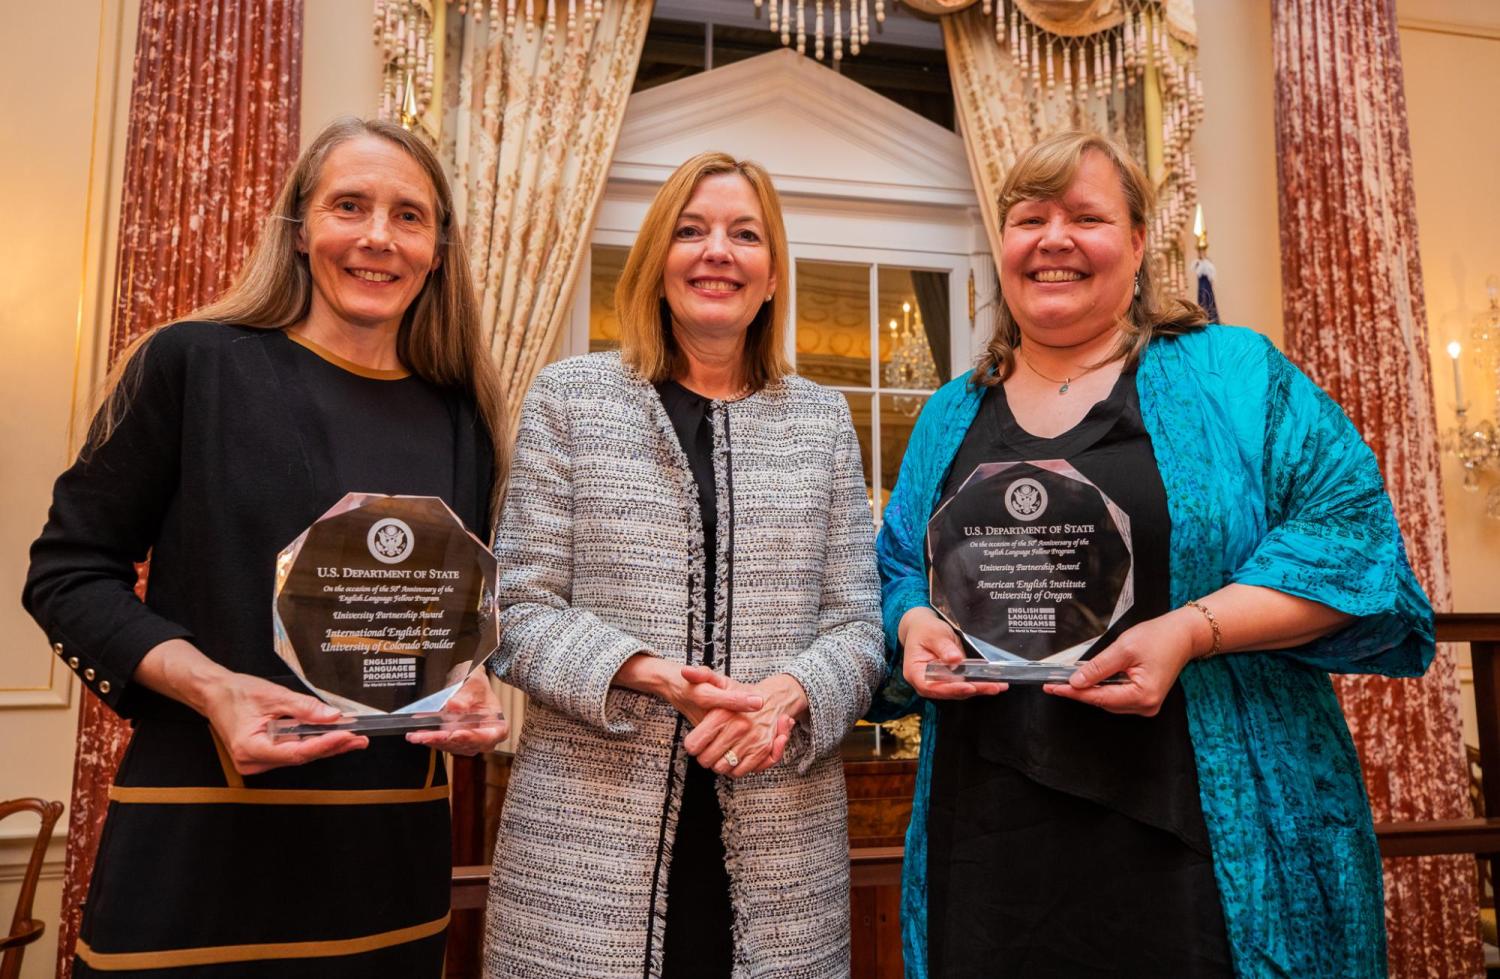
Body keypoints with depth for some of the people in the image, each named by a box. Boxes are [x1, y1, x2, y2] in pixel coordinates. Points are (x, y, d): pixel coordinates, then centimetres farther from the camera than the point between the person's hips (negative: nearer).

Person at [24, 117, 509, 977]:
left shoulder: (462, 419, 6)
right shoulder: (194, 364, -5)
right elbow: (71, 571, -3)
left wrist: (474, 684, -6)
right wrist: (210, 687, -18)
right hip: (200, 846, -3)